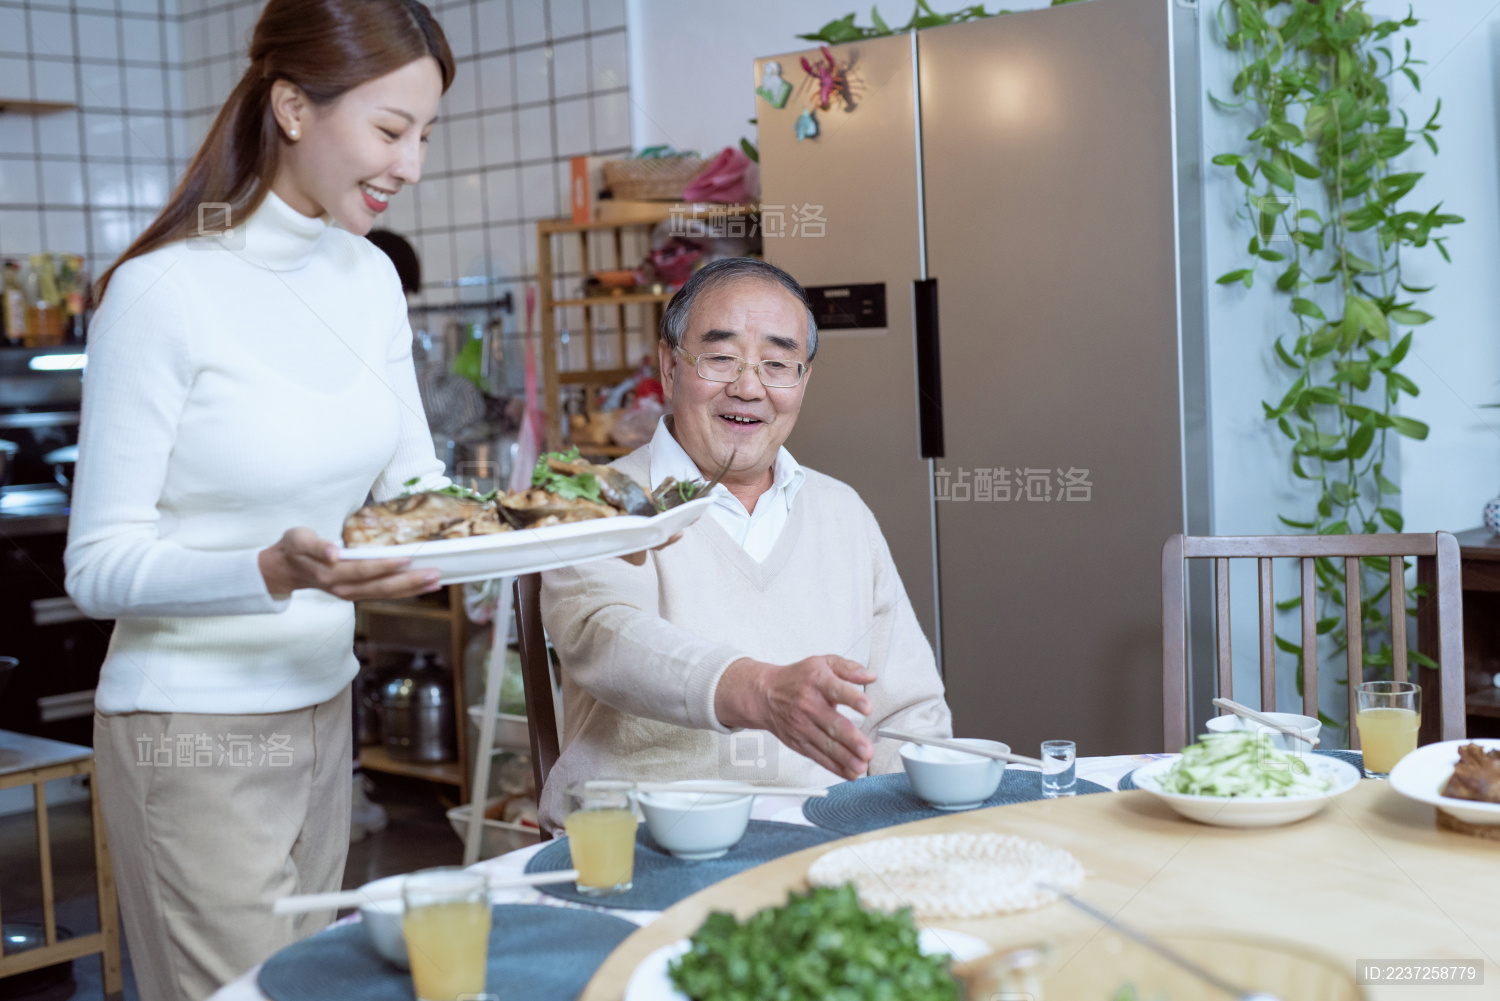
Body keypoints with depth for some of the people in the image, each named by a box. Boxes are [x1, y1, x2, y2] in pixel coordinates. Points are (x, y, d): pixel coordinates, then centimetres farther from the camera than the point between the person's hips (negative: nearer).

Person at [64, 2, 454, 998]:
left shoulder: (370, 277, 4)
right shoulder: (165, 290, -17)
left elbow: (416, 483, 9)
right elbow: (98, 566, -16)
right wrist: (275, 571, -31)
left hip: (322, 707, 7)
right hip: (196, 735, -7)